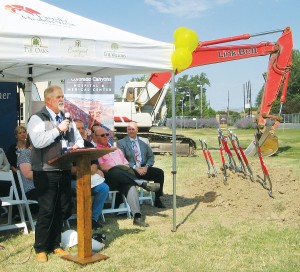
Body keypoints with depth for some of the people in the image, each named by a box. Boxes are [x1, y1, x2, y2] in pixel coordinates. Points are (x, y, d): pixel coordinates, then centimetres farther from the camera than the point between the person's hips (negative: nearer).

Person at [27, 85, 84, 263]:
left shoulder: (67, 119, 16)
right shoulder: (37, 118, -5)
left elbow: (78, 138, 20)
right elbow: (37, 141, -20)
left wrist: (78, 145, -3)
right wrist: (58, 129, -17)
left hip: (65, 170, 7)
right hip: (46, 172, -6)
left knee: (62, 210, 11)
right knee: (46, 211, -3)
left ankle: (55, 244, 26)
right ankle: (41, 248, 12)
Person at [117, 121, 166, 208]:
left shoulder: (143, 141, 17)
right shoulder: (121, 143, 5)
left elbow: (151, 157, 13)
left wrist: (146, 167, -8)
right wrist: (135, 168, -17)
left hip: (144, 168, 4)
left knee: (160, 172, -20)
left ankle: (157, 200, -11)